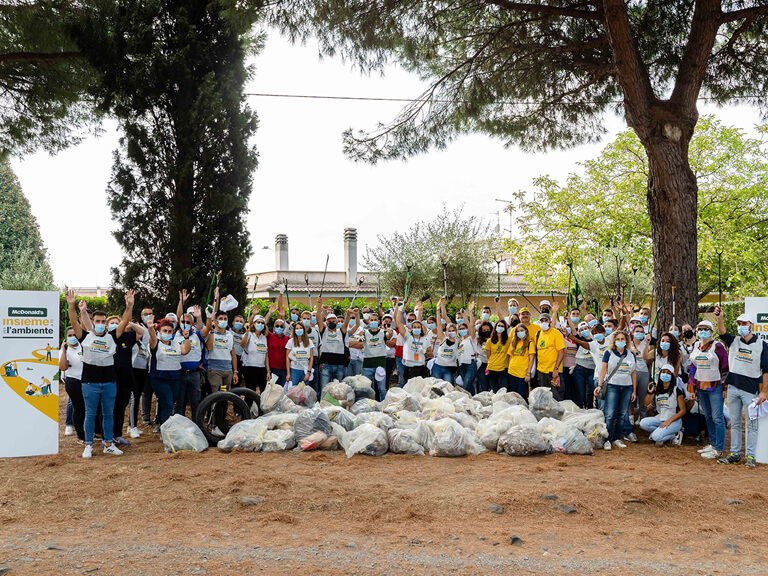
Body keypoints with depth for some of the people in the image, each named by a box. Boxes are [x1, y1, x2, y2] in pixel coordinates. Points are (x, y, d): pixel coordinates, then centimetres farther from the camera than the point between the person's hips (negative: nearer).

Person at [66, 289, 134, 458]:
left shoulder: (112, 337, 7)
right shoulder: (86, 336, 4)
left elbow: (124, 322, -1)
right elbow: (74, 322, -7)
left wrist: (129, 306, -15)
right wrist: (71, 306, -21)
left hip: (110, 382, 2)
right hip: (90, 382, -2)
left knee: (109, 414, 9)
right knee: (90, 414, 5)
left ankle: (109, 444, 19)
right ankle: (88, 446, 14)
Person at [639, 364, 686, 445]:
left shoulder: (676, 390, -8)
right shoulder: (657, 389, 6)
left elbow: (683, 411, -8)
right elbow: (646, 404, 4)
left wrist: (669, 421, -17)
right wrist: (650, 393, -13)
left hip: (674, 420, -5)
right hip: (660, 418, 5)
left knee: (656, 437, -27)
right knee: (643, 423, -22)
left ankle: (675, 435, -1)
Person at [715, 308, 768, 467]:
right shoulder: (734, 342, 8)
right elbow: (722, 334, -12)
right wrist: (719, 319, -31)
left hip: (751, 390, -4)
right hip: (733, 388, 4)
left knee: (751, 424, 1)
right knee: (734, 423, 10)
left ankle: (750, 456, 7)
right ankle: (735, 454, 17)